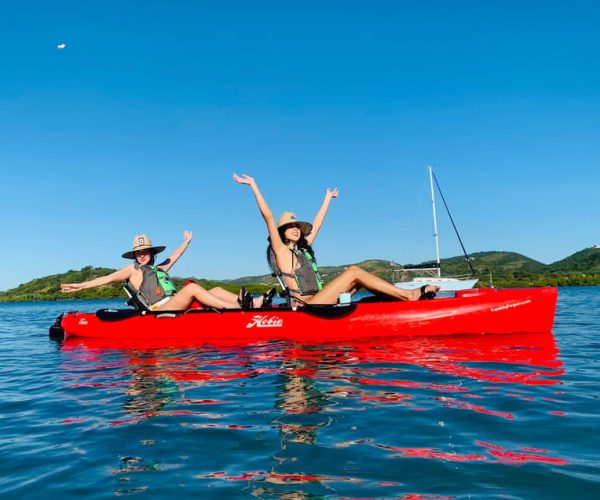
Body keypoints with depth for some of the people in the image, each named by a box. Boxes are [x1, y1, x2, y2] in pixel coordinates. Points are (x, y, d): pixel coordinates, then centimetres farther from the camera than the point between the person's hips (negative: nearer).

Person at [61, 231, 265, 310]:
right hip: (159, 311, -8)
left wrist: (186, 242, 55)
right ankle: (238, 309, -38)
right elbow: (109, 278, 4)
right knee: (192, 287, -28)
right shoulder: (132, 270, 12)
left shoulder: (159, 269, 29)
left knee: (216, 290, -6)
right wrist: (81, 285, -5)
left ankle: (252, 303, -20)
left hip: (175, 308, 8)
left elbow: (174, 256, 42)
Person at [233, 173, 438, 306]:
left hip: (315, 305, 8)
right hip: (306, 308, -8)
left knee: (357, 279, -1)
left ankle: (405, 295, -8)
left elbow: (317, 223, 30)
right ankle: (409, 295, -13)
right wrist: (254, 186, -13)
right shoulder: (281, 252, -1)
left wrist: (328, 198, 40)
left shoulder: (303, 248, 20)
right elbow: (268, 217, -9)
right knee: (354, 272, -13)